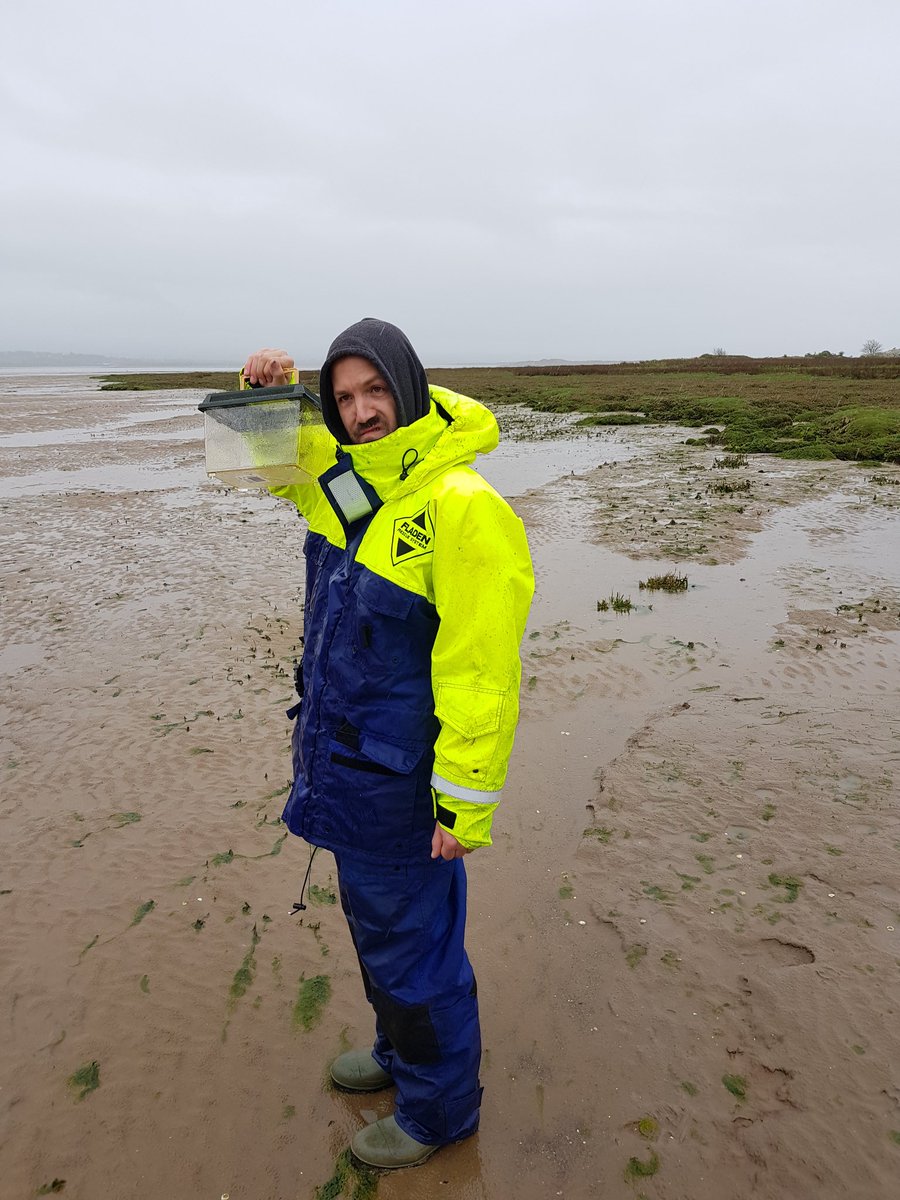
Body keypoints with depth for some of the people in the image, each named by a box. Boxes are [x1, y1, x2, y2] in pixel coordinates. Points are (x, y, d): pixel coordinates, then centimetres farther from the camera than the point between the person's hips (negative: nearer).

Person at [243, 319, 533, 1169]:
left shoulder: (462, 509, -24)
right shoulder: (344, 478, 2)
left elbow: (482, 672, -24)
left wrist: (465, 802, -19)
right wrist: (271, 392, 0)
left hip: (396, 776, -8)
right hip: (342, 757, 9)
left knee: (410, 941, 11)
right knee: (372, 919, 26)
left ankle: (439, 1107, 38)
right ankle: (400, 1051, 53)